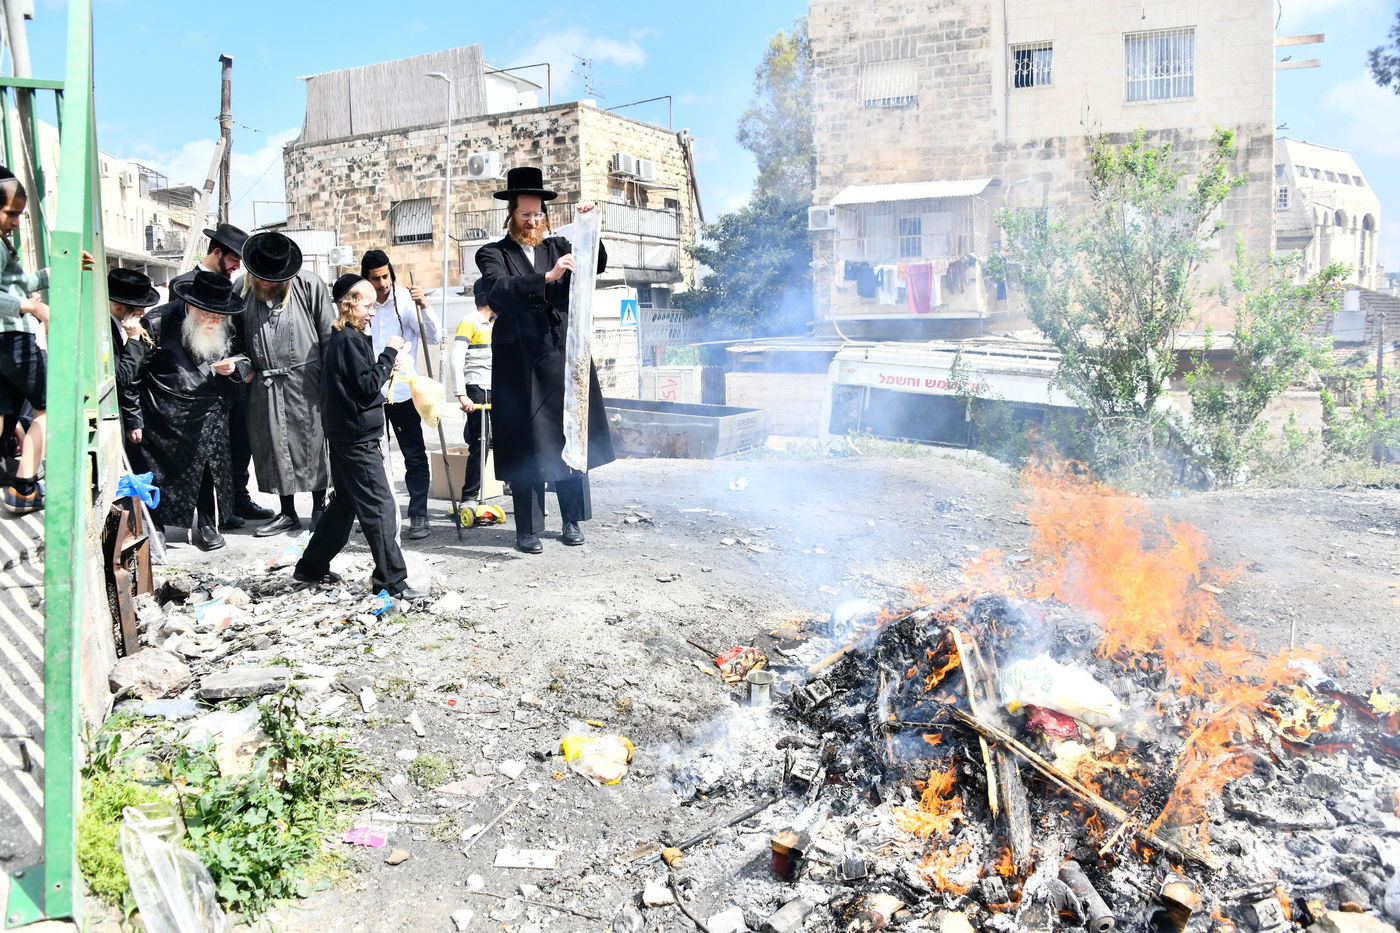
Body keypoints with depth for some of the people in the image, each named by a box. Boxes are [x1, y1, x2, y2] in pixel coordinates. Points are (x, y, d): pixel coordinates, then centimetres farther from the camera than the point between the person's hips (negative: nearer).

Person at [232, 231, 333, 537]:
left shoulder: (309, 286, -5)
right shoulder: (243, 289, 5)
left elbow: (329, 335, -2)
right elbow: (236, 337, 16)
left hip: (305, 380, -3)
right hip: (264, 383, 4)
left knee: (312, 442, 3)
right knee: (272, 445, 8)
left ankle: (319, 508, 19)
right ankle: (288, 513, 20)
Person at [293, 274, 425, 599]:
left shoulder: (339, 338, 15)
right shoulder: (349, 340, -15)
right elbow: (368, 386, -19)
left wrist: (385, 369, 5)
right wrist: (389, 352, -14)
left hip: (344, 435, 10)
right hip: (357, 436, -10)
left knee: (345, 502, 19)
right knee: (379, 507, -7)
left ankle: (312, 566, 27)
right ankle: (391, 580, -3)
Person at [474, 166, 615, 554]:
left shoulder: (557, 246, 14)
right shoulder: (493, 254, 3)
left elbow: (597, 265, 3)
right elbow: (498, 290, -16)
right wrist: (546, 277, -27)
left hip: (564, 359, 3)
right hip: (520, 365, -3)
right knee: (526, 447, 0)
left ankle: (573, 521, 18)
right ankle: (528, 529, 7)